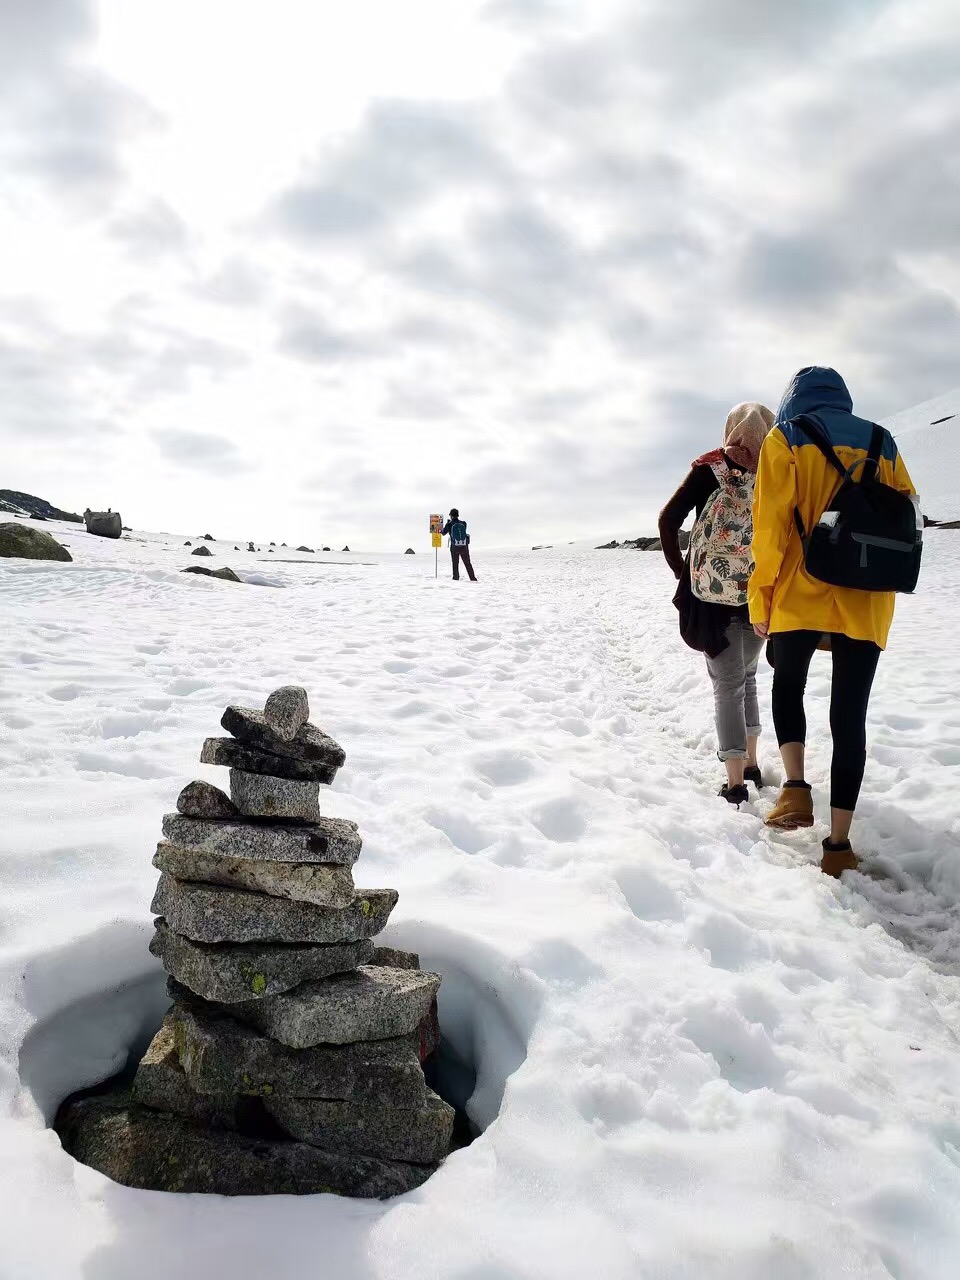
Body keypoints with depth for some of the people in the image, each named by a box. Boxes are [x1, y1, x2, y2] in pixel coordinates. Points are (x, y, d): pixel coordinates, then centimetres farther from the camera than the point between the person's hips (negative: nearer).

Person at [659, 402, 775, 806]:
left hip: (715, 594, -2)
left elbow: (668, 520, -10)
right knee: (746, 677, 21)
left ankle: (736, 783, 4)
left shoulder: (711, 466, -5)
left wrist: (682, 571, -2)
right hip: (760, 593, 2)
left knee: (728, 685, 4)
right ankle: (750, 764, 30)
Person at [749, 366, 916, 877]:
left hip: (801, 593, -2)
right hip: (867, 604, 3)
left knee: (788, 686, 20)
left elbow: (772, 523, -6)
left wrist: (760, 596, -3)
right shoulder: (883, 443, 13)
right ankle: (839, 845, 6)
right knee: (850, 716, 4)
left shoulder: (785, 437, 2)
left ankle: (795, 788, 2)